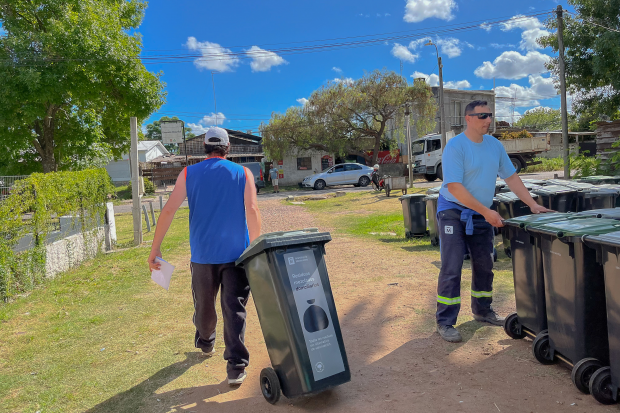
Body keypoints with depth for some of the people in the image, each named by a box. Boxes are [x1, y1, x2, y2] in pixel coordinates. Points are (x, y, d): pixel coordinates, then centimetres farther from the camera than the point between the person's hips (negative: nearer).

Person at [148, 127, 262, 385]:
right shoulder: (243, 174, 1)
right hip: (236, 254, -1)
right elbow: (252, 211, -11)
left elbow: (168, 211, -4)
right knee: (234, 309, 2)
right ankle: (236, 367, -1)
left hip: (203, 254, 2)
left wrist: (155, 249, -1)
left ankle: (205, 344, 44)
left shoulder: (189, 174, 4)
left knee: (204, 305, 21)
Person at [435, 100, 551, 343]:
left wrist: (533, 205, 3)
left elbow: (511, 178, 10)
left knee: (484, 266, 14)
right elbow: (454, 187, -22)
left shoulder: (494, 145, 5)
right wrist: (486, 211, -22)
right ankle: (445, 322, -1)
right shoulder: (455, 147, -16)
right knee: (451, 268, -8)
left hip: (482, 214, 7)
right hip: (453, 211, -7)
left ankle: (482, 311, 32)